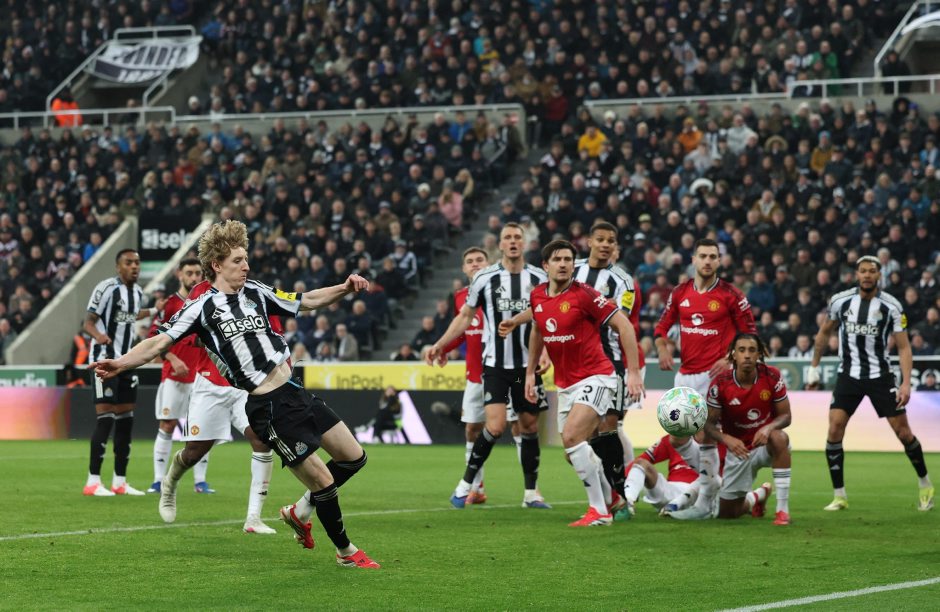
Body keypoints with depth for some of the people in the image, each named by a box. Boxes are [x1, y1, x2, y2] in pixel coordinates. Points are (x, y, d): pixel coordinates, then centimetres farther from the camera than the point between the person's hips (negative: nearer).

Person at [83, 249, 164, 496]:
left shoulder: (138, 291, 10)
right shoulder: (106, 288, -13)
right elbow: (89, 322, -14)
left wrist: (154, 311, 39)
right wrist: (98, 335, -34)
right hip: (104, 359, -8)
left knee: (125, 420, 8)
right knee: (105, 419, -13)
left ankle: (120, 482, 14)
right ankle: (93, 481, -10)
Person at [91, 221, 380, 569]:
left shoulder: (256, 293, 10)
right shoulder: (201, 308, -7)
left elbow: (308, 301, 20)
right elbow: (159, 343, -14)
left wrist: (344, 289, 5)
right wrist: (120, 365, -29)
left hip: (294, 392, 7)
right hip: (268, 407, -7)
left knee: (353, 458, 12)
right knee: (323, 482, -5)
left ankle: (300, 513, 31)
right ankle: (345, 552, 17)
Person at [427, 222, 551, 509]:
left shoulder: (538, 278, 2)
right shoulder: (485, 278, -2)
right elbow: (465, 316, 8)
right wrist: (440, 344, 1)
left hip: (527, 364, 3)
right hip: (495, 364, -2)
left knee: (530, 426, 6)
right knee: (495, 426, -15)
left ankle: (531, 493, 17)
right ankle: (466, 484, 0)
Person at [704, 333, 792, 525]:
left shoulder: (772, 376, -15)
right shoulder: (720, 383, -16)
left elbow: (785, 415, -9)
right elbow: (709, 423, -9)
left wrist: (768, 428, -32)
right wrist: (726, 439, -31)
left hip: (766, 445, -2)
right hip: (738, 449, 2)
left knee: (779, 437, -40)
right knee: (726, 513, 3)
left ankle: (783, 509, -32)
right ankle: (759, 495, 40)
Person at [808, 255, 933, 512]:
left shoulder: (891, 306, -8)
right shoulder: (840, 301, -3)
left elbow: (904, 347, -7)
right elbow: (825, 332, 15)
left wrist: (906, 383, -17)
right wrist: (814, 366, 15)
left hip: (880, 375, -1)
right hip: (849, 375, 1)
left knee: (903, 432, -1)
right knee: (835, 430, -12)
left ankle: (925, 485, 21)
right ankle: (839, 496, -3)